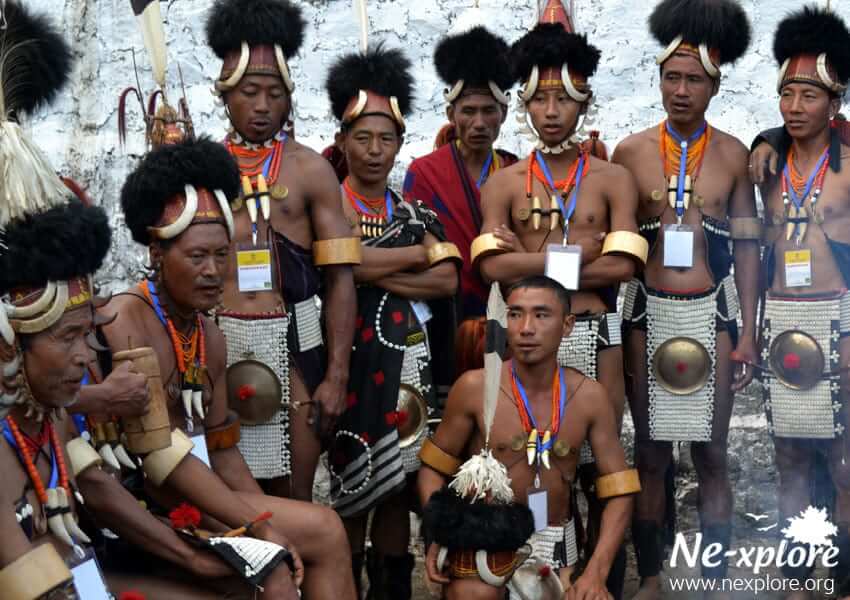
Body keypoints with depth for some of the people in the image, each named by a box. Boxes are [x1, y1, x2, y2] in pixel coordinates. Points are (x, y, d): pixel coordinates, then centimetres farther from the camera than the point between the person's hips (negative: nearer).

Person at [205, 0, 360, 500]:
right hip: (217, 347, 1)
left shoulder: (310, 169, 2)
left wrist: (337, 374, -7)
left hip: (293, 345, -1)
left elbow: (340, 278, 0)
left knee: (292, 496, 4)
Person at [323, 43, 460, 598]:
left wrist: (376, 273, -13)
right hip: (349, 361, -3)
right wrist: (416, 253, -8)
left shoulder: (416, 213, 10)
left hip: (406, 364, 3)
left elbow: (447, 281, -2)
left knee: (397, 486, 8)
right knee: (350, 489, 1)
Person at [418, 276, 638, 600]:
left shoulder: (589, 396, -5)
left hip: (555, 546, 2)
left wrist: (596, 572, -13)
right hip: (483, 542, -2)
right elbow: (433, 466, 0)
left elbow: (618, 490, -2)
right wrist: (439, 534, -16)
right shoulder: (474, 387, -11)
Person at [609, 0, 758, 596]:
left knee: (711, 454, 5)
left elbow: (747, 246, 4)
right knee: (651, 454, 6)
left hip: (710, 313, 0)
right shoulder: (630, 152, 1)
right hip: (649, 313, 0)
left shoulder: (732, 154, 2)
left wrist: (748, 331, -1)